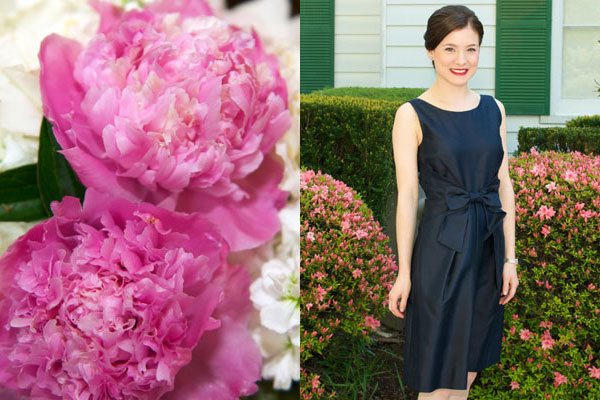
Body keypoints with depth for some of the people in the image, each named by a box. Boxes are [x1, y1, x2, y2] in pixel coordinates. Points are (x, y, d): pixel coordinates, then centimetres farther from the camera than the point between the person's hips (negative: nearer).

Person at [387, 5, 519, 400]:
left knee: (469, 368, 15)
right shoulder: (412, 115, -8)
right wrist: (403, 272, -7)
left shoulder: (494, 109, 6)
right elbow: (407, 196, -8)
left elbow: (504, 185, 8)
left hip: (487, 248, 5)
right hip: (441, 249, -5)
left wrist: (509, 258, 5)